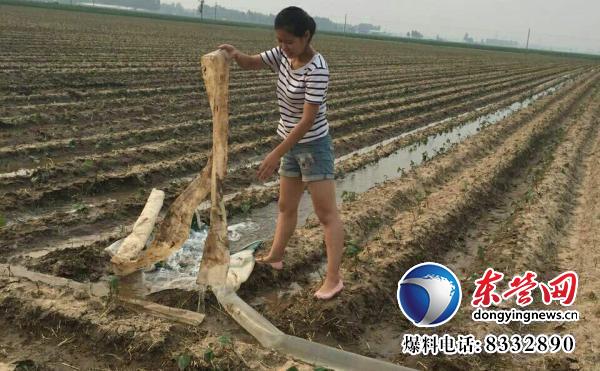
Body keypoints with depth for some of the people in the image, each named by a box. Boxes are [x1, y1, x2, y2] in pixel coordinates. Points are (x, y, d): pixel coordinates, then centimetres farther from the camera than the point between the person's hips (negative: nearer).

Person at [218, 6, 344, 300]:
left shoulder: (316, 69, -25)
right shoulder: (284, 54, -2)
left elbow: (308, 120, -27)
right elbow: (252, 63, 7)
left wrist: (276, 154, -27)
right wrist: (234, 54, -18)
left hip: (314, 147, -8)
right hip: (293, 145, 8)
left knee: (326, 214, -1)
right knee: (286, 206, 22)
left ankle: (333, 278, 6)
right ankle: (274, 257, 40)